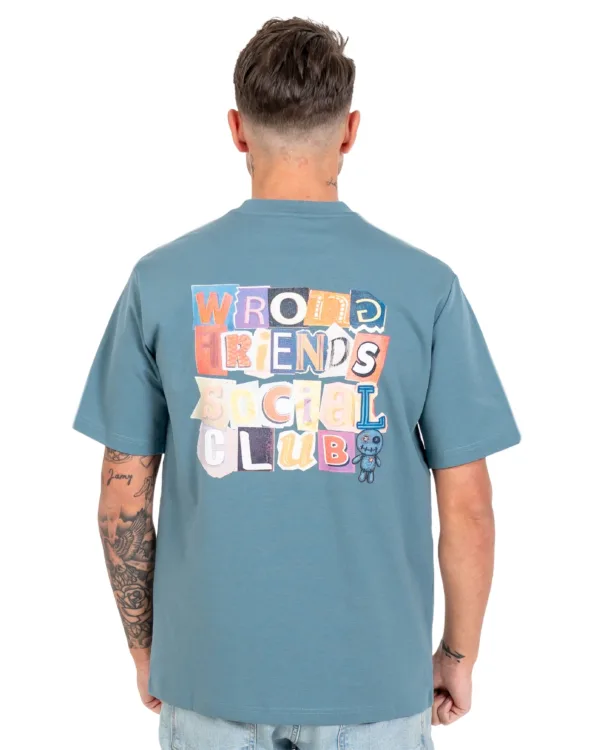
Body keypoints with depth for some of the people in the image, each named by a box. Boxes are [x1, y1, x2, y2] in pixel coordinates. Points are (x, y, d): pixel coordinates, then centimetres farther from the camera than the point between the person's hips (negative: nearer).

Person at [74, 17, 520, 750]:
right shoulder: (423, 285, -11)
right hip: (374, 675, 0)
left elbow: (122, 501, -4)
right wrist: (459, 652, 7)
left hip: (210, 668, 1)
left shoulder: (162, 278, -8)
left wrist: (145, 647, 10)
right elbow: (467, 506, -8)